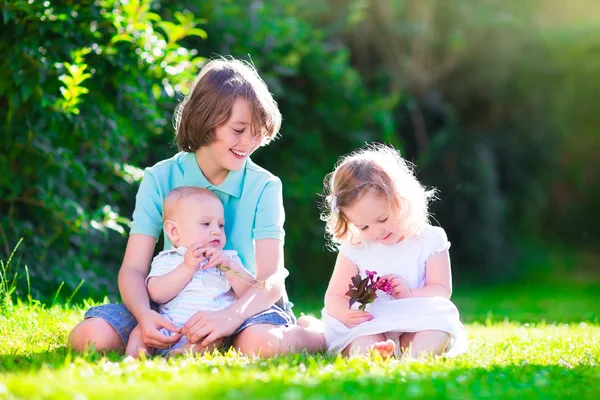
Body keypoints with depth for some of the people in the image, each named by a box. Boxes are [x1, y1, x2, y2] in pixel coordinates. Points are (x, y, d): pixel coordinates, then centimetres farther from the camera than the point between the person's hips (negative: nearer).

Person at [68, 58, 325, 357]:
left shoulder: (264, 186, -6)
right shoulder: (160, 180, -3)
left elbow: (271, 278, -16)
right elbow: (133, 268, -9)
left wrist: (230, 317, -37)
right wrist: (144, 315, -33)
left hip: (243, 306, -2)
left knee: (261, 343, -39)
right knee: (89, 336, -24)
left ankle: (312, 332, -4)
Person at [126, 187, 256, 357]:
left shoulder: (228, 259, 22)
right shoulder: (166, 259, 17)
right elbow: (157, 294, -3)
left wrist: (229, 266, -6)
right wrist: (187, 267, -10)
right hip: (169, 328, 2)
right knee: (140, 331, -20)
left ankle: (186, 353, -55)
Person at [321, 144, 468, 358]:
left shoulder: (430, 239, 2)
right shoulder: (353, 250, 6)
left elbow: (442, 290, 0)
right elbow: (335, 295, 5)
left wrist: (411, 294, -21)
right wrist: (345, 314, -20)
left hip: (417, 328, 0)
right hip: (367, 327, 0)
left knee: (442, 316, -32)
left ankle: (415, 356, -56)